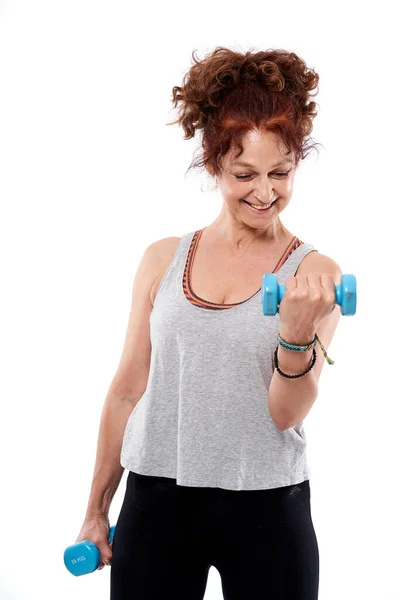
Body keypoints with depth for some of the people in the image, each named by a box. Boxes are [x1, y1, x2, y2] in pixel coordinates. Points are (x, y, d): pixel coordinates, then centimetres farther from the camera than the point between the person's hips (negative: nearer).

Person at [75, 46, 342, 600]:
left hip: (268, 509, -2)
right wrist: (97, 510, 13)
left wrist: (299, 331, -28)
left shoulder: (315, 274, -3)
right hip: (156, 497, 2)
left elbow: (286, 413, -10)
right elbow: (128, 389, 9)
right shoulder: (163, 260, 3)